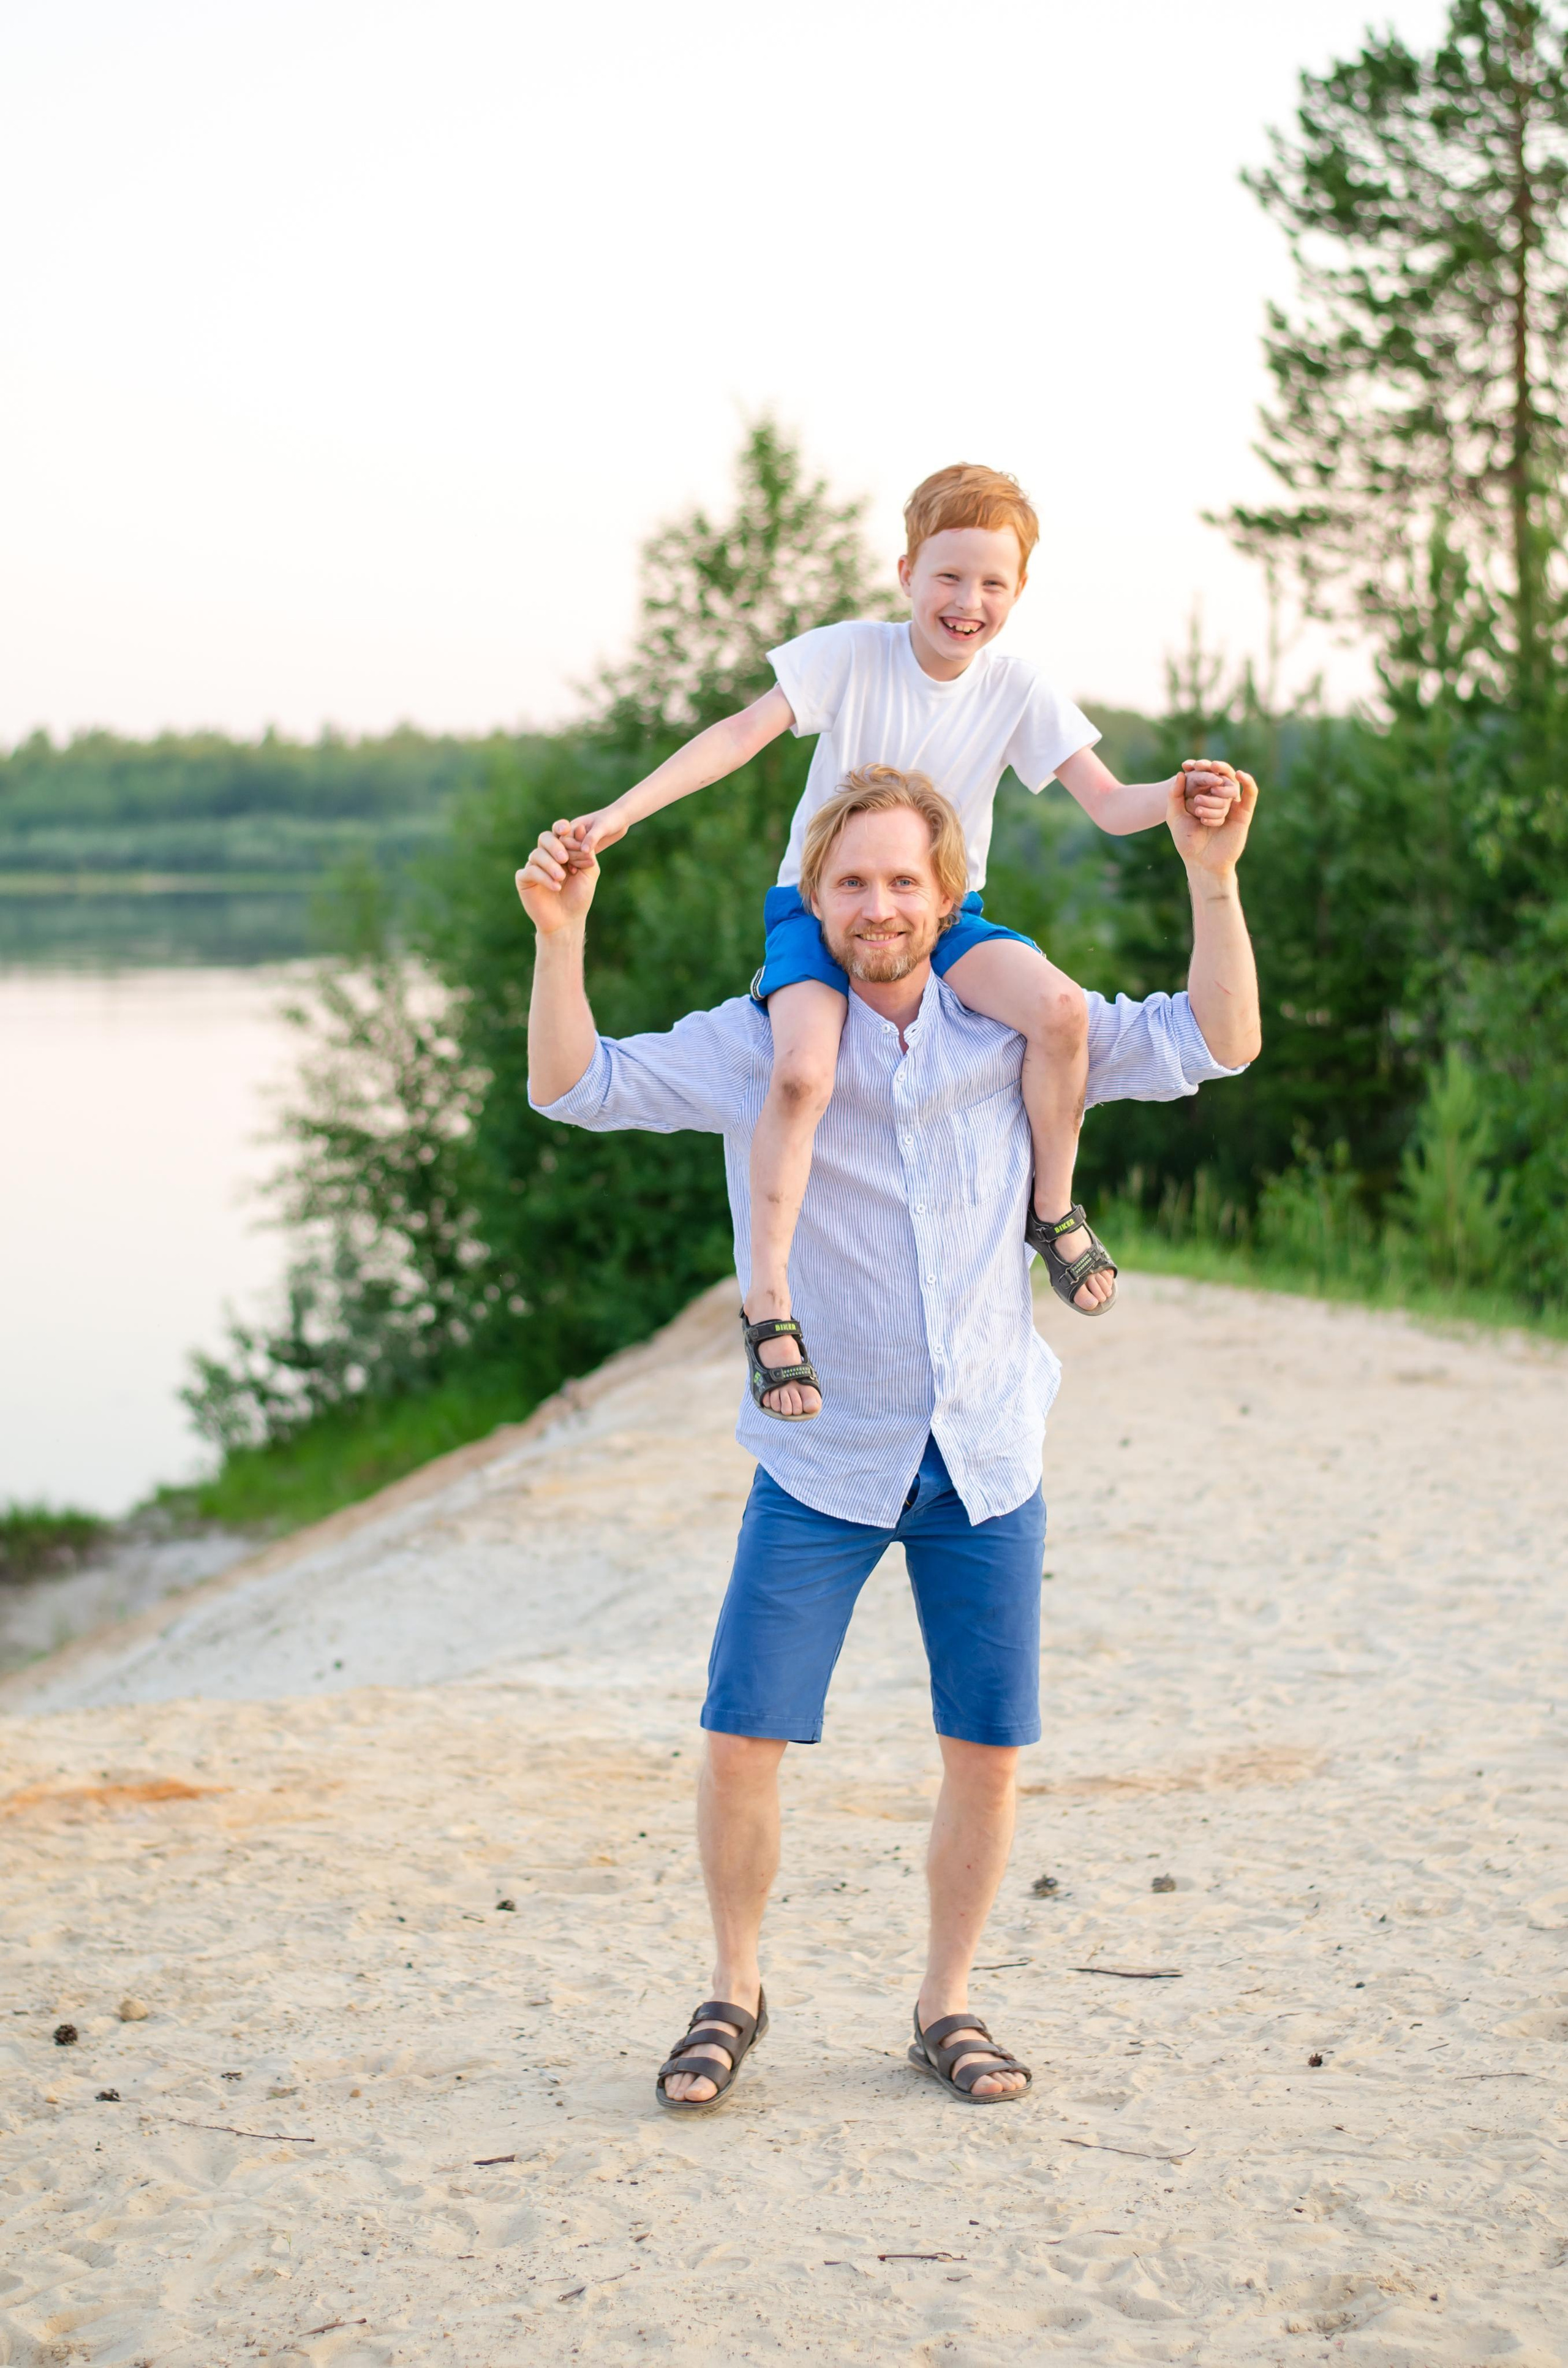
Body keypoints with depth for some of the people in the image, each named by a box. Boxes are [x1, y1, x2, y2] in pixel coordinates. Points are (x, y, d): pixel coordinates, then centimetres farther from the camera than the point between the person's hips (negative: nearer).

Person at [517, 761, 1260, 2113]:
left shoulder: (1012, 1034, 1)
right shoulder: (760, 1045, -3)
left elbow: (1214, 1044, 1)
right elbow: (577, 1086, -9)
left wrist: (1213, 879, -11)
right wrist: (560, 936, -24)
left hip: (986, 1458, 2)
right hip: (825, 1465, -1)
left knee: (991, 1751, 3)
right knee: (743, 1739, -5)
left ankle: (946, 2006, 23)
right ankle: (736, 1992, 18)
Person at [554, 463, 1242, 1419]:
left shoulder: (1018, 689, -4)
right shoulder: (853, 654, -10)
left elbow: (1107, 802, -10)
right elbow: (745, 732, -16)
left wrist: (1176, 798, -34)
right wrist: (626, 809, -27)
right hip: (819, 906, -2)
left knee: (1060, 1006, -29)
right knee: (803, 1070, -33)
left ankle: (1055, 1206, -3)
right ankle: (768, 1302, -19)